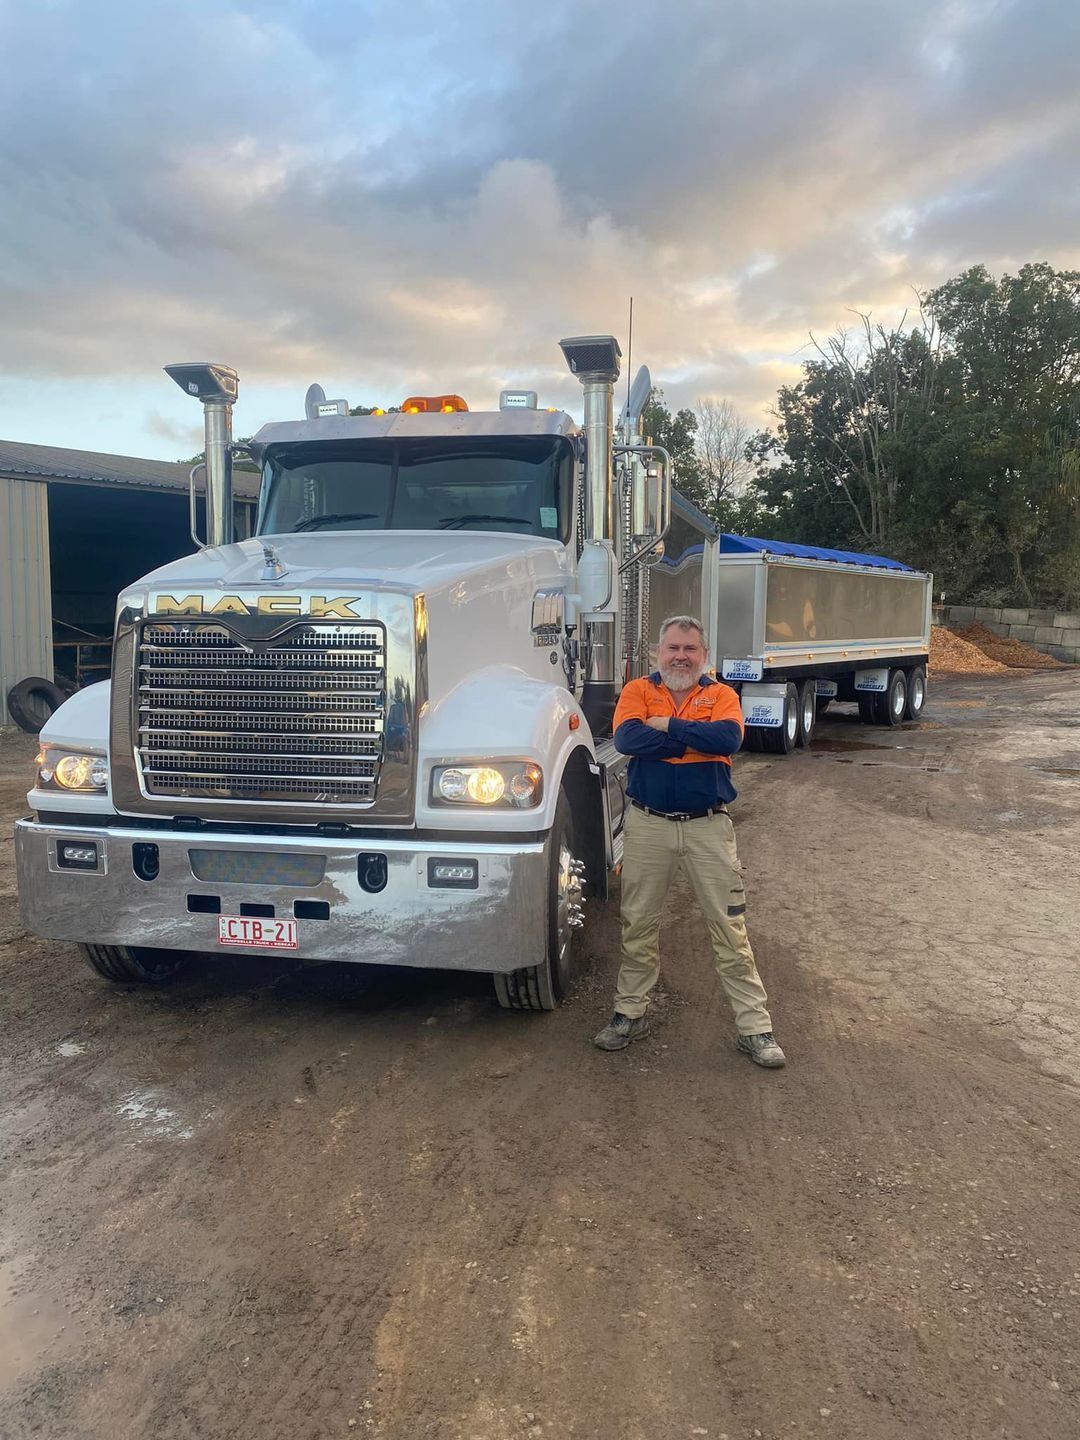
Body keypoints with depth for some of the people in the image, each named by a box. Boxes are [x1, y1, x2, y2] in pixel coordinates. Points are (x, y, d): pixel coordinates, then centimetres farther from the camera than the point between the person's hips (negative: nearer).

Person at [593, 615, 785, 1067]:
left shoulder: (721, 695, 2)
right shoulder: (638, 690, 2)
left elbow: (729, 738, -19)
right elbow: (627, 738, -17)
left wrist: (667, 726, -15)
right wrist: (697, 739, -14)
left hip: (708, 826, -1)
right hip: (648, 825, 1)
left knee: (730, 928, 3)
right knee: (638, 925, 12)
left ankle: (754, 1027, 12)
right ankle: (630, 1012, 29)